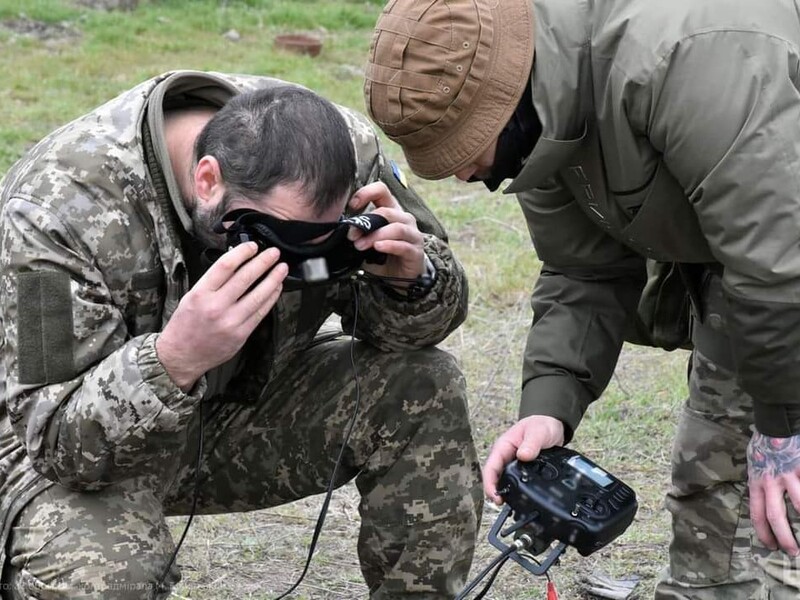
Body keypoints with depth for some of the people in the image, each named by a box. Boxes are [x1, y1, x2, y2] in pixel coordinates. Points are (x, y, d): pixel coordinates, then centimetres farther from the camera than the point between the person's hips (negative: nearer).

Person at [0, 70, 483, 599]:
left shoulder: (346, 151, -19)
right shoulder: (61, 209, -32)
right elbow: (54, 439, -31)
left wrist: (411, 276, -28)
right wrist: (176, 359, -49)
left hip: (247, 404, 5)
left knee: (425, 389, -17)